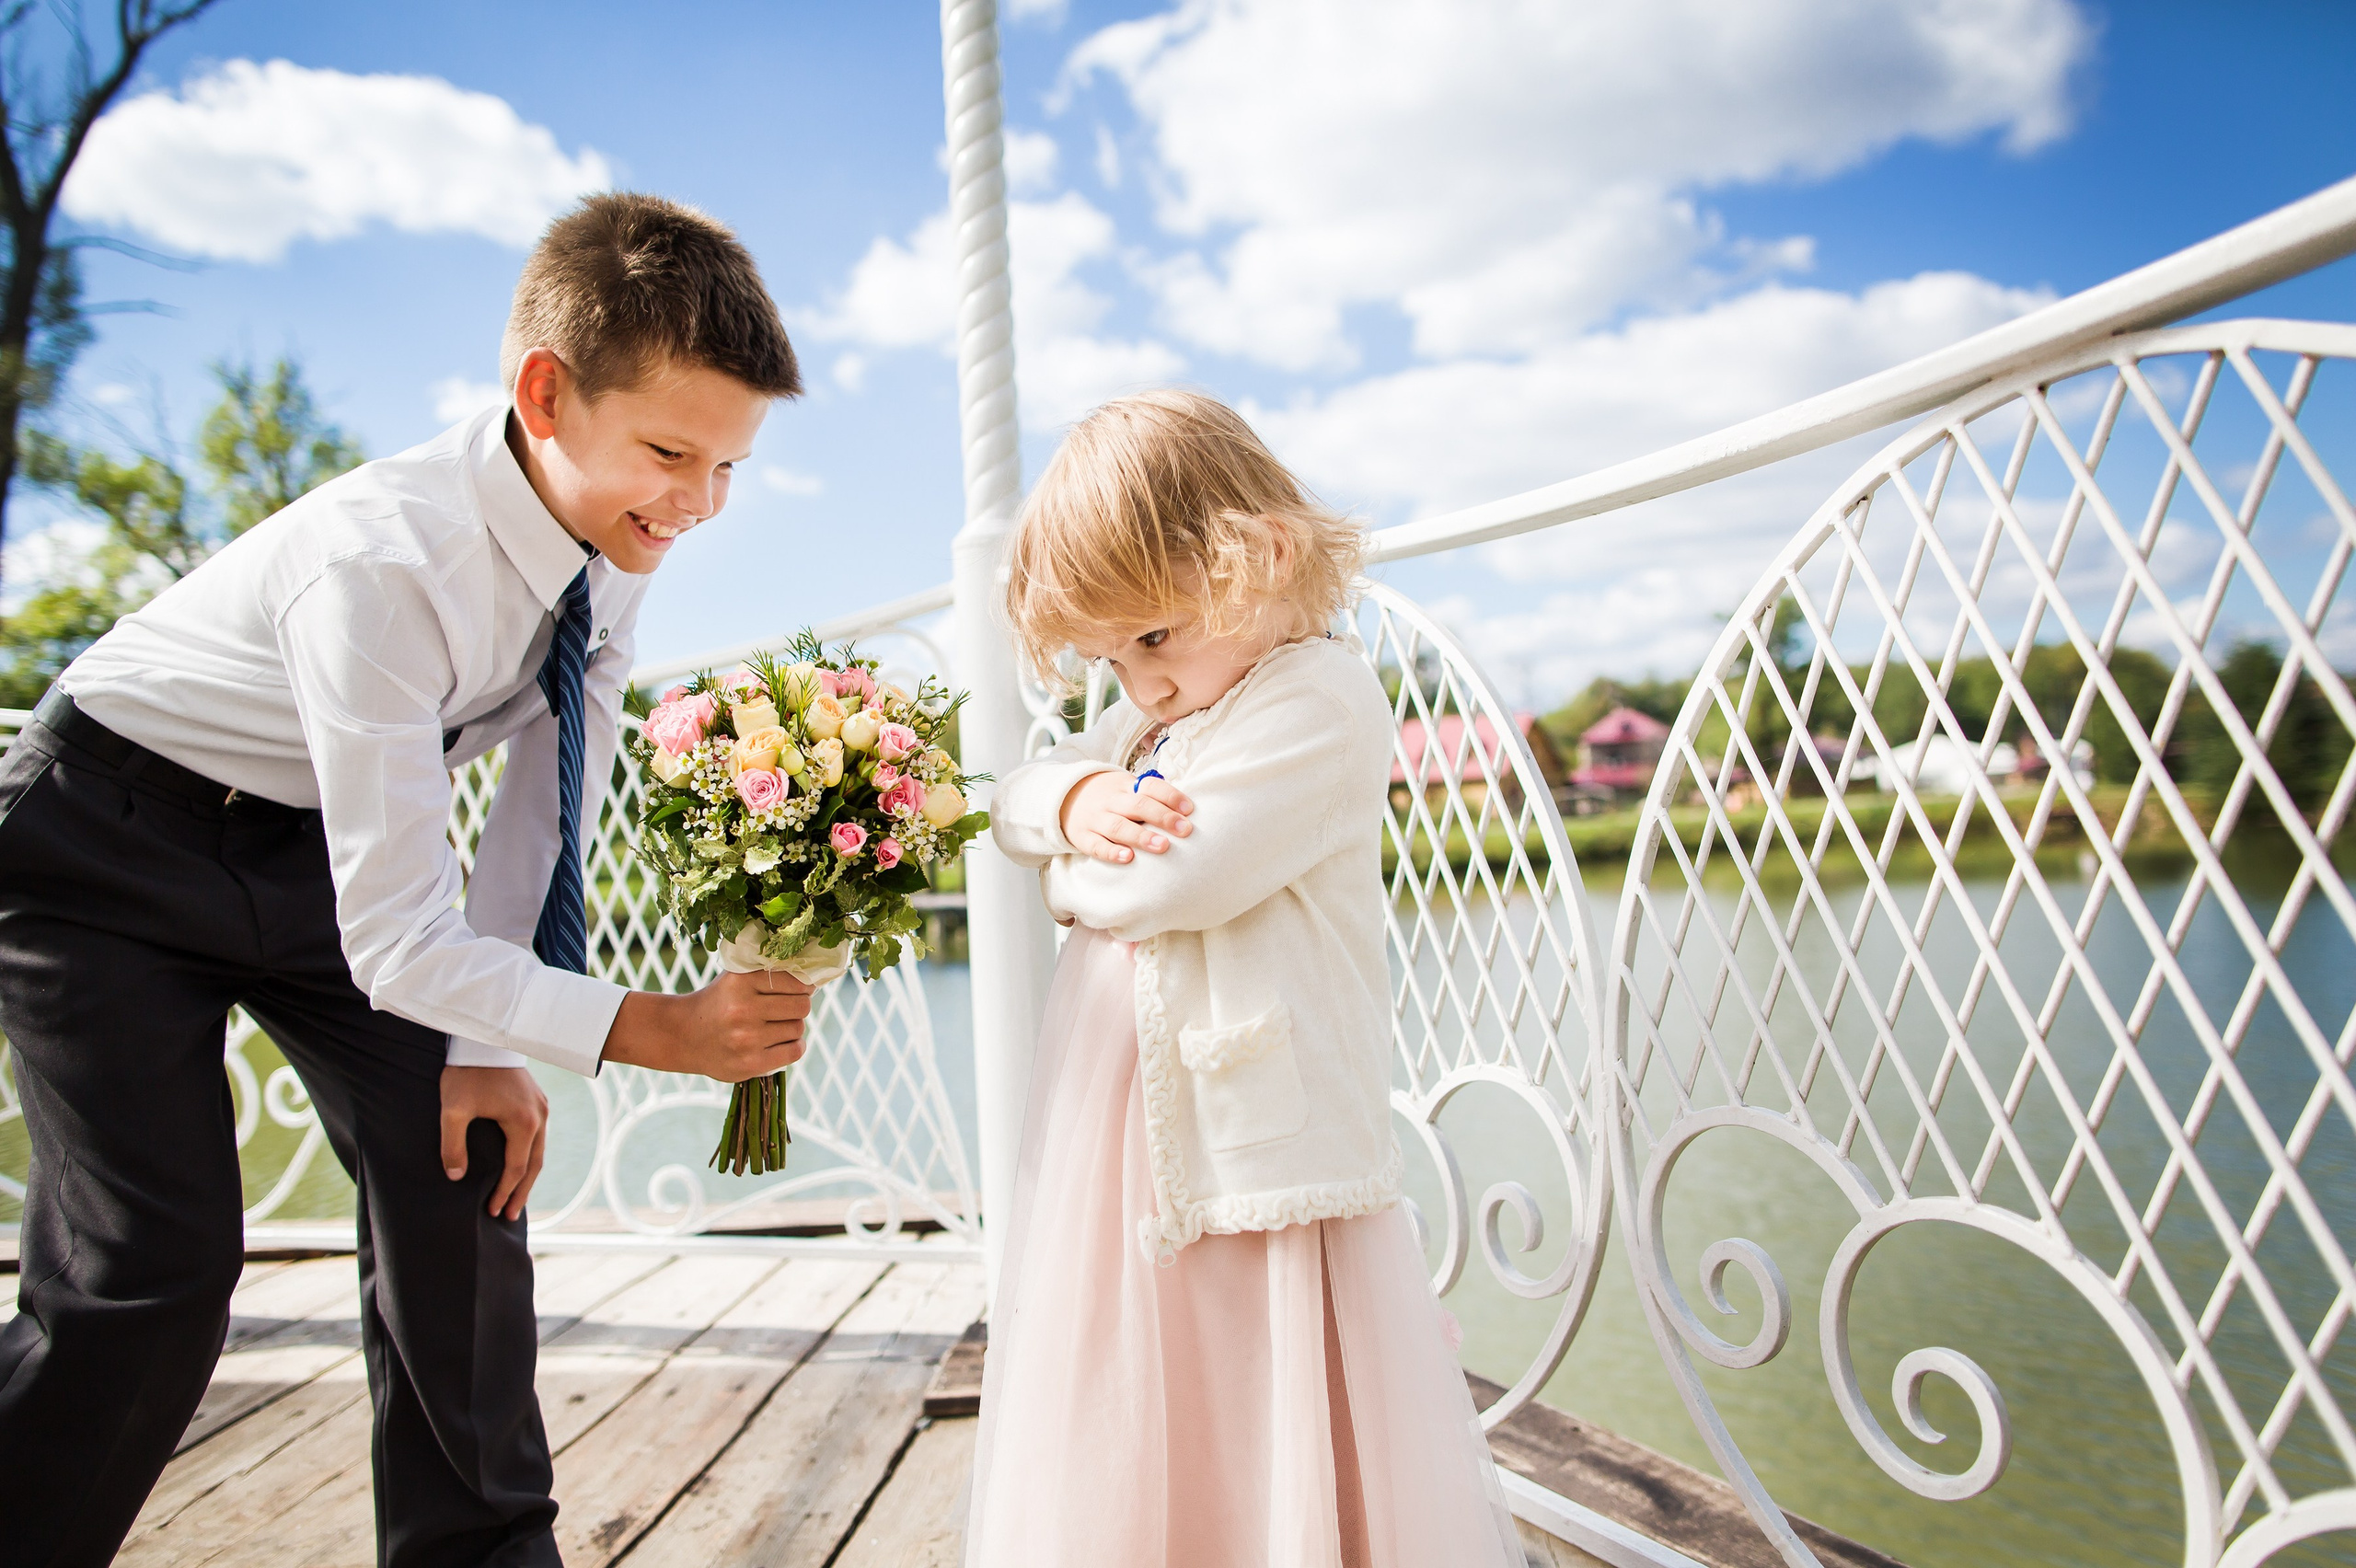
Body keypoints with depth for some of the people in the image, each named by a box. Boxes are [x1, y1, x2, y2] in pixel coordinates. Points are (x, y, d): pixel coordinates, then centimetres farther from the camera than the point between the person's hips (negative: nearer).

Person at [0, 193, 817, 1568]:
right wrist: (646, 1029, -37)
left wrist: (490, 1049, -8)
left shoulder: (612, 534, -15)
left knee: (460, 1171, 0)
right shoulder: (380, 562, -36)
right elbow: (398, 943, -34)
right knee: (158, 1263, -13)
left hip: (315, 845, 6)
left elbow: (553, 799, -7)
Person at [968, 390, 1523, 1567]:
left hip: (1260, 1147, -8)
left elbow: (1174, 875, -24)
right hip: (1115, 1136, 8)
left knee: (1271, 1460, 5)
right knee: (1112, 1470, 17)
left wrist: (1073, 877, -1)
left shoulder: (1319, 698, -15)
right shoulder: (1155, 710, 15)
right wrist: (1077, 801, -7)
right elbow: (1016, 800, 17)